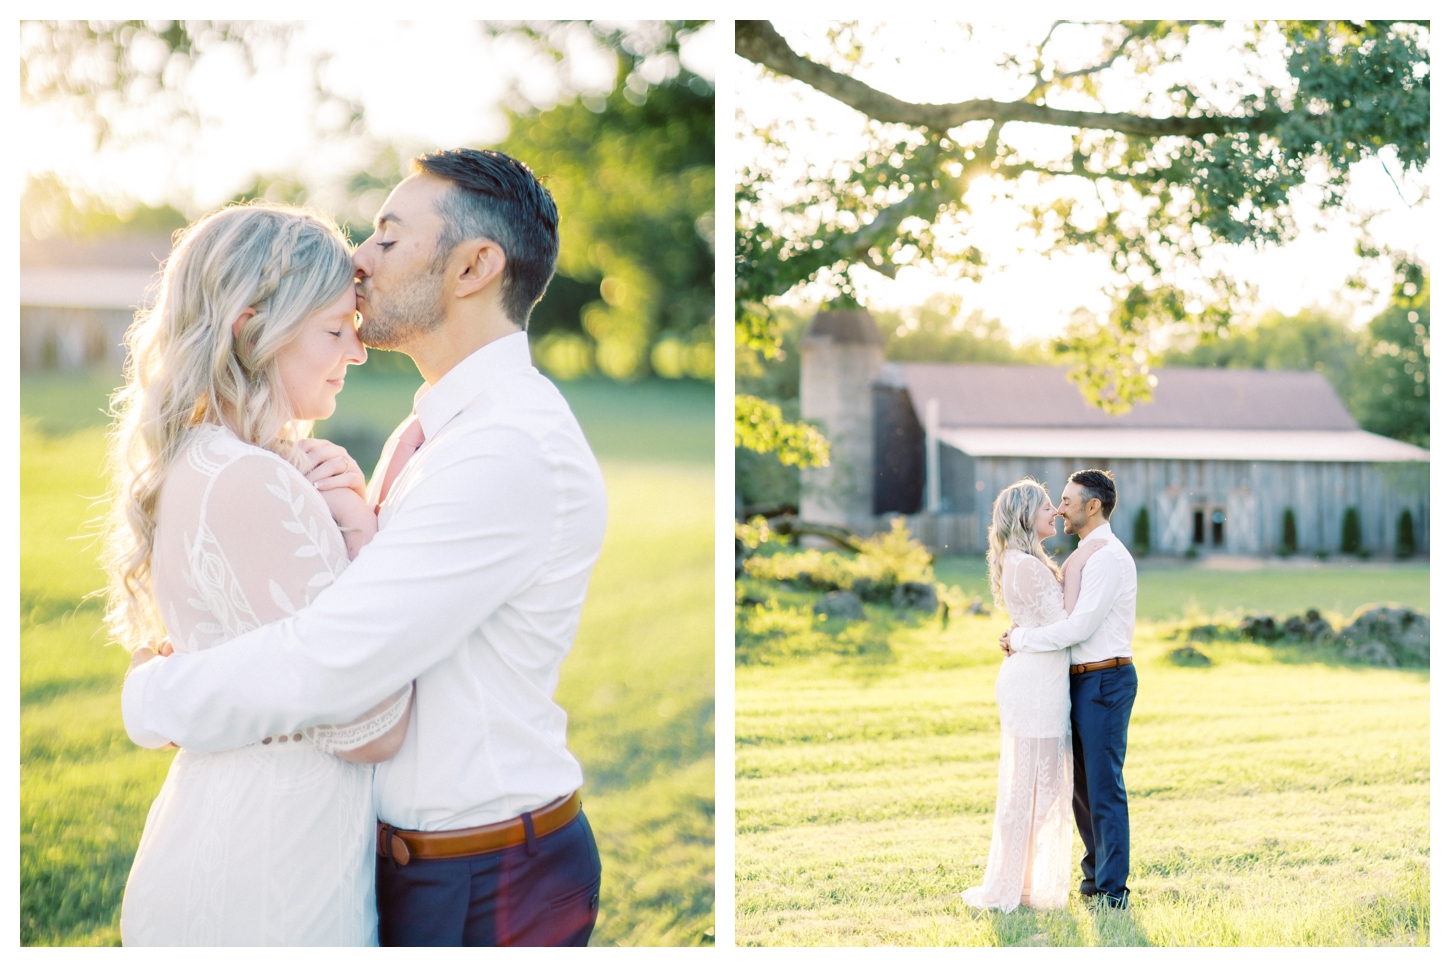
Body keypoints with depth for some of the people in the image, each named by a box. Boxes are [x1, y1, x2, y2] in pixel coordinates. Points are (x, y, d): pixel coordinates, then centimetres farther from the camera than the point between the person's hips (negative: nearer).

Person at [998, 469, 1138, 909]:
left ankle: (1112, 891, 1)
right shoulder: (1086, 557, 17)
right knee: (1079, 783, 15)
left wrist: (1021, 639, -13)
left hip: (1105, 681, -10)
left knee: (1103, 786, -5)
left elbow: (1079, 627, -22)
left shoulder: (1108, 557, -16)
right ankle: (1095, 873, 27)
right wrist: (1021, 632, 2)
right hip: (1083, 681, 10)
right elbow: (1064, 618, 19)